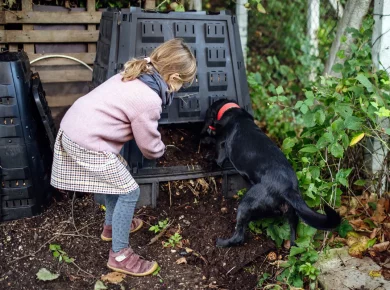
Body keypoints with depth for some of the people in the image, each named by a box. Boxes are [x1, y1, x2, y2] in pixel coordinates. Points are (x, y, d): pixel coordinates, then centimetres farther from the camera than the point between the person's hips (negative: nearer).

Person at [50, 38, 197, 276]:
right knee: (129, 192, 1)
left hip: (74, 127, 10)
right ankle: (119, 255, 13)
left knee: (117, 178, 26)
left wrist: (155, 145, 21)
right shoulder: (149, 100, -21)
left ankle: (112, 226, 45)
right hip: (88, 144, -10)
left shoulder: (137, 76, 6)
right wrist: (160, 150, 16)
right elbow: (149, 145, -7)